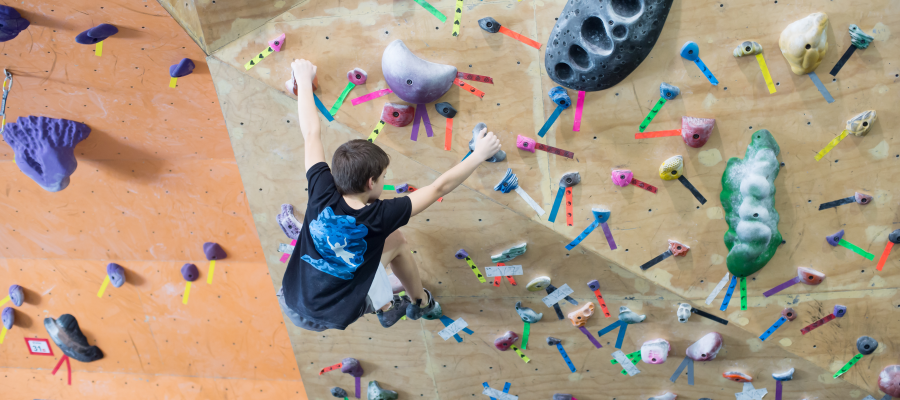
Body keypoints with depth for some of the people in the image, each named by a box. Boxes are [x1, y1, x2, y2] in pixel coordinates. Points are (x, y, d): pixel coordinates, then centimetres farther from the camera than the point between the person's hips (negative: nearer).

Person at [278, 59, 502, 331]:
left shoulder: (323, 194, -18)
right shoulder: (379, 217, -24)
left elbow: (311, 135, -6)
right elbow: (440, 187, -16)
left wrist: (304, 79, 7)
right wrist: (479, 155, -4)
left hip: (292, 306, 3)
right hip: (334, 316, -3)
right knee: (396, 240, 14)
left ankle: (386, 306, 40)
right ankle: (420, 302, 40)